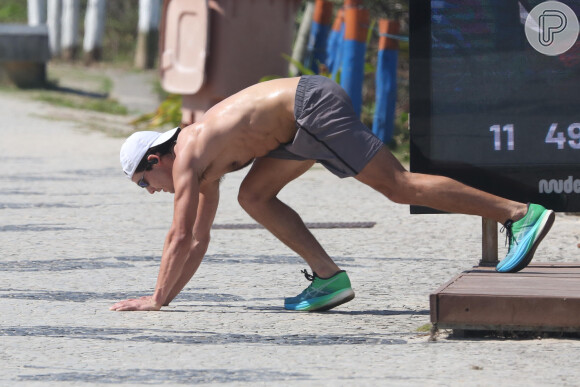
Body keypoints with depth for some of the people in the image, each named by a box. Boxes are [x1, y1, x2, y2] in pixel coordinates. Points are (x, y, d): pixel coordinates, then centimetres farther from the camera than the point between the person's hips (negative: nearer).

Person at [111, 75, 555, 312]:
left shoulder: (186, 159, -4)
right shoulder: (207, 165, 23)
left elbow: (180, 238, -6)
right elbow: (198, 239, 30)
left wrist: (158, 299, 0)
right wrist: (168, 292, 29)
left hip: (315, 107, -10)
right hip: (307, 112, 10)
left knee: (399, 185, -12)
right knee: (253, 196, 12)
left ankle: (520, 213, -16)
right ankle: (329, 276, 4)